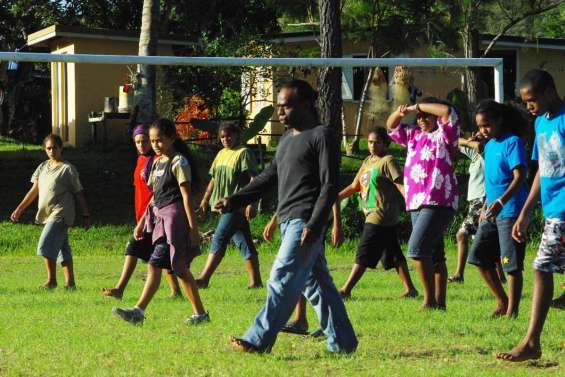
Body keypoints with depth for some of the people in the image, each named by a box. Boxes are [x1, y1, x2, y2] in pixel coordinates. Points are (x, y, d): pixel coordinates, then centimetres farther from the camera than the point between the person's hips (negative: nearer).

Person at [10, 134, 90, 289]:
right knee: (62, 248, 11)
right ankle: (70, 282, 15)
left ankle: (51, 280, -9)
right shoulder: (43, 167, 14)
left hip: (60, 215, -7)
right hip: (47, 215, 7)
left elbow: (79, 193, -2)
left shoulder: (67, 169, -5)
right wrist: (19, 209, 12)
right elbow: (34, 190, 17)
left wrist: (85, 215, -3)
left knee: (46, 245, -17)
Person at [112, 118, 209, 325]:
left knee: (155, 263, -9)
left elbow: (186, 196, -12)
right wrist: (141, 222, 20)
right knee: (180, 268, 4)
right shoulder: (157, 162, 16)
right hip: (160, 218, 9)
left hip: (174, 216, -9)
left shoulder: (178, 162, -9)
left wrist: (193, 228, -15)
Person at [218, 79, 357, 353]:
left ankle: (259, 340, -13)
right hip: (289, 221, 9)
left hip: (305, 221, -9)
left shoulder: (321, 136, -6)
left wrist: (314, 225, -21)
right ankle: (342, 342, 15)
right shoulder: (286, 139, 20)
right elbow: (269, 176, 23)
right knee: (316, 283, 10)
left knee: (282, 279, -12)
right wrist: (234, 201, 13)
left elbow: (330, 185, -12)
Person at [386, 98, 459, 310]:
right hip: (416, 203, 8)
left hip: (438, 203, -8)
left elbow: (448, 112, -19)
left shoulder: (443, 135, -2)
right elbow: (391, 127, 29)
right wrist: (399, 113, 6)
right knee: (433, 255, 10)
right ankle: (439, 302, 13)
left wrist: (417, 106, -10)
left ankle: (430, 299, -12)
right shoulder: (414, 135, 19)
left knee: (417, 249, -18)